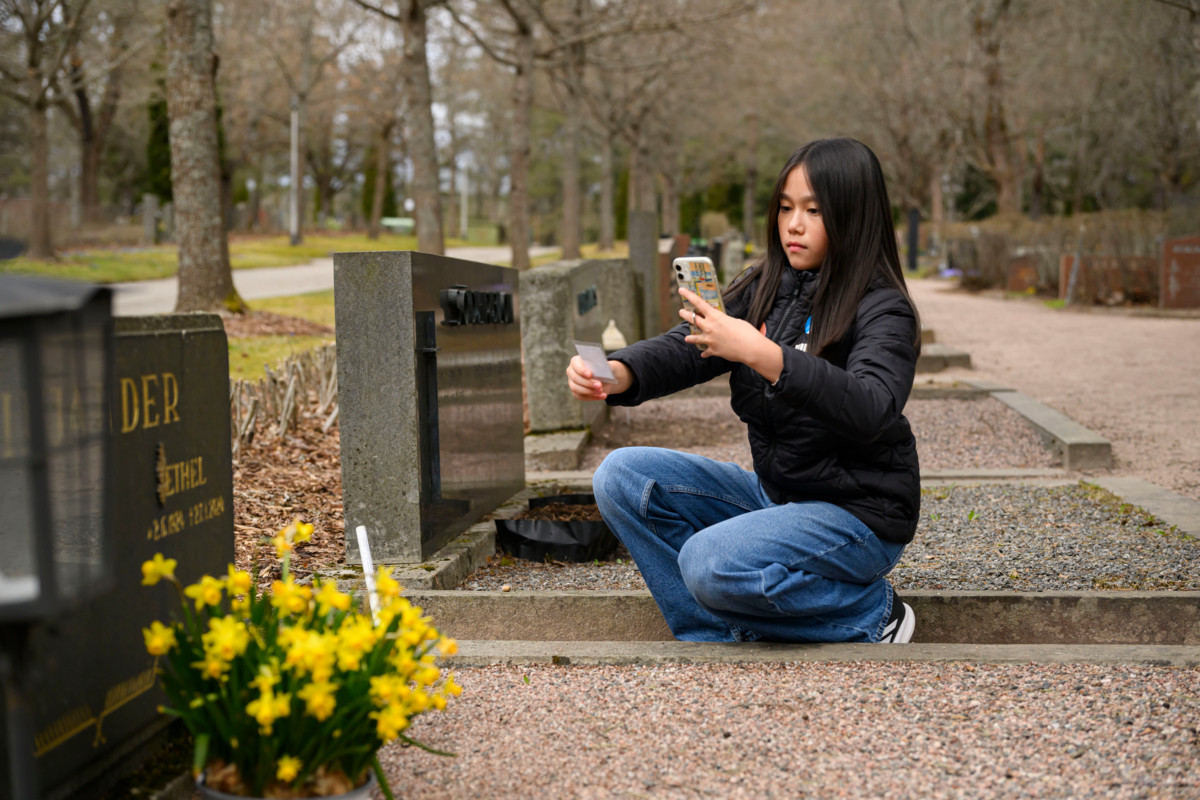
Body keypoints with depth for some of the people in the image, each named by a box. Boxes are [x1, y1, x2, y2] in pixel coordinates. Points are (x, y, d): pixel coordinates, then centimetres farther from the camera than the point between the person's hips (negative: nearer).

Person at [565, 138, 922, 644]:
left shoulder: (883, 310, -14)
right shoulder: (764, 287, 5)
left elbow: (872, 411, -32)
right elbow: (685, 345, -7)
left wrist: (762, 355, -42)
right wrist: (617, 374, -29)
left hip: (858, 513, -7)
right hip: (773, 491, 7)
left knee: (712, 564, -31)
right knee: (623, 476, -6)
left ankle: (870, 614, -6)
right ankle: (719, 640, -5)